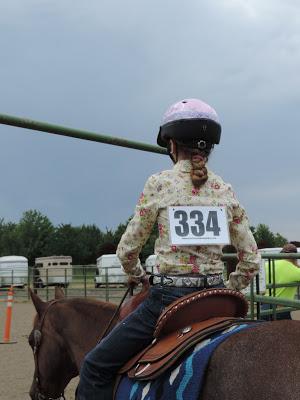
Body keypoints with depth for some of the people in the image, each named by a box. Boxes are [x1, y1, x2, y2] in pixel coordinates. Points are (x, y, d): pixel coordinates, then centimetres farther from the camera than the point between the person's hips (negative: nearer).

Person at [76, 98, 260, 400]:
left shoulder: (159, 183, -5)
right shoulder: (225, 190, 6)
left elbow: (127, 249, 0)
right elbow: (251, 260, 7)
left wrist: (135, 275, 20)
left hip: (169, 296, -5)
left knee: (95, 367, 8)